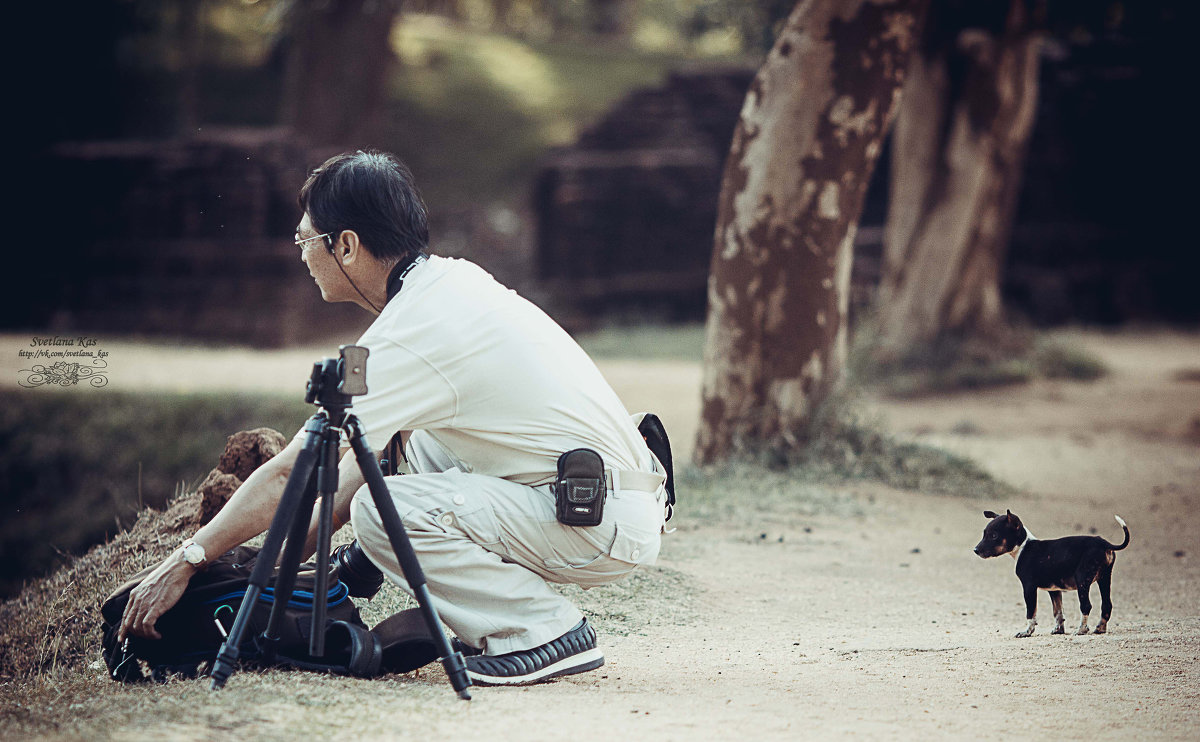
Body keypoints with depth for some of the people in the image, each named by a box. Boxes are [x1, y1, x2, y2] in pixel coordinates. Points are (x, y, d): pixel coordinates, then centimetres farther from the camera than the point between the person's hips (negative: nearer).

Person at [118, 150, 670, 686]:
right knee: (420, 437, 21)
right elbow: (372, 450, 19)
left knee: (380, 512, -14)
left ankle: (548, 630, -9)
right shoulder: (454, 278, 11)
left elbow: (288, 477, -12)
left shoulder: (409, 338, -16)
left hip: (605, 528, -9)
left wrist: (182, 564, -4)